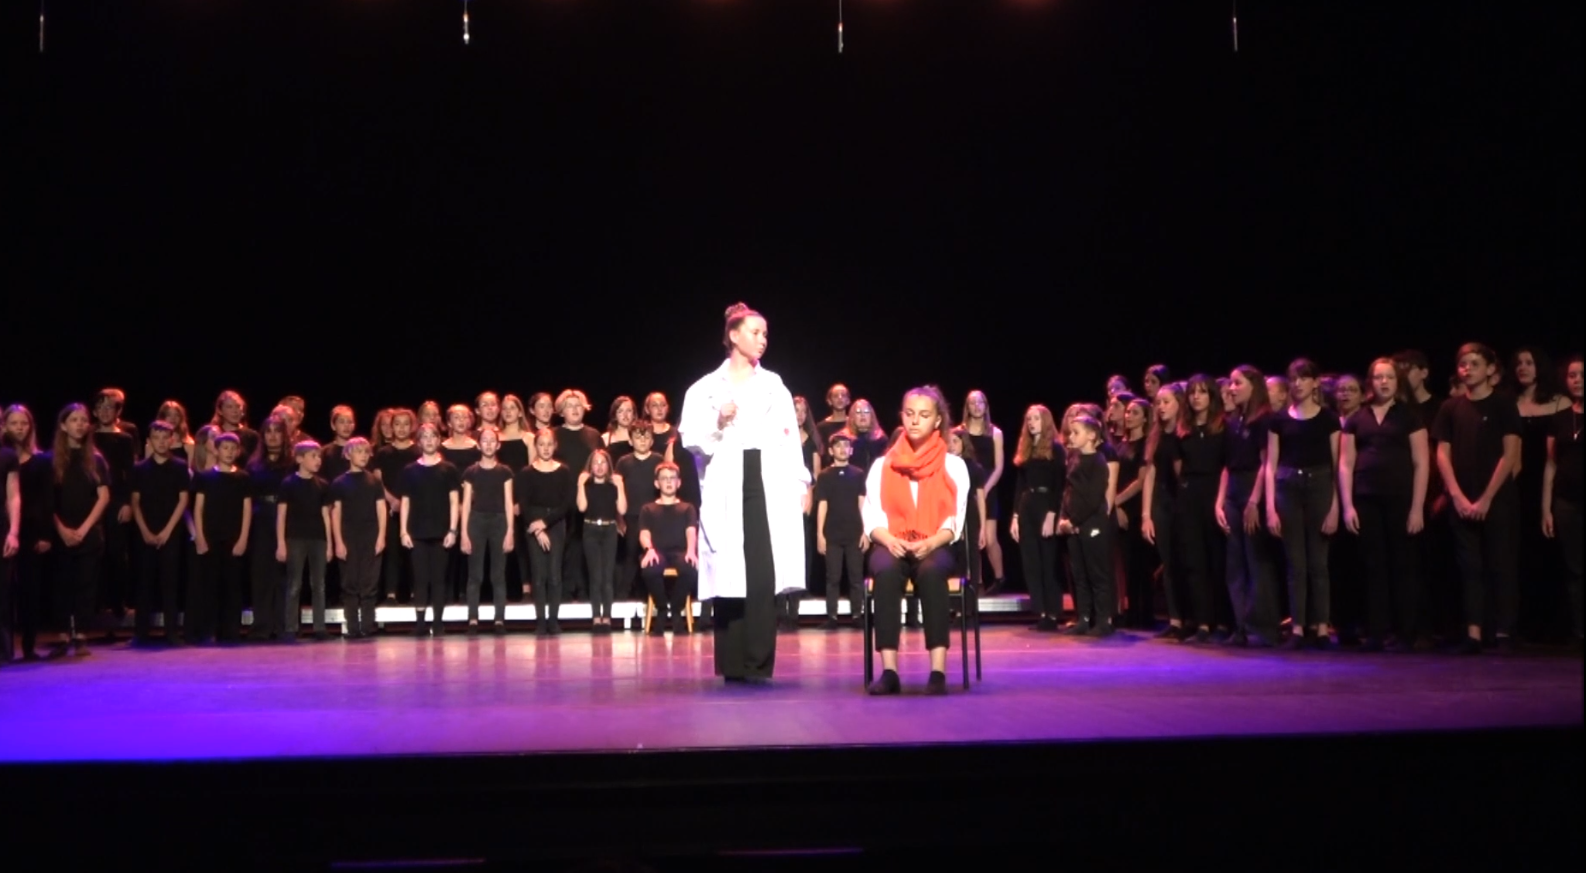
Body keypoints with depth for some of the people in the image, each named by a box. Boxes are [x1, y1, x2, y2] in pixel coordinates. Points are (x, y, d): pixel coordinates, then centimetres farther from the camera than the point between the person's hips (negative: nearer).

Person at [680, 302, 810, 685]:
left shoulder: (774, 385, 14)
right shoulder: (706, 388, 6)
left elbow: (790, 439, 9)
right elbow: (690, 439, 1)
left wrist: (801, 483, 1)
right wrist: (718, 424, -14)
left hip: (769, 488, 1)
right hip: (726, 491, -1)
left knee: (764, 577, -8)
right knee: (731, 578, -1)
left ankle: (759, 664, -4)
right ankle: (733, 665, 8)